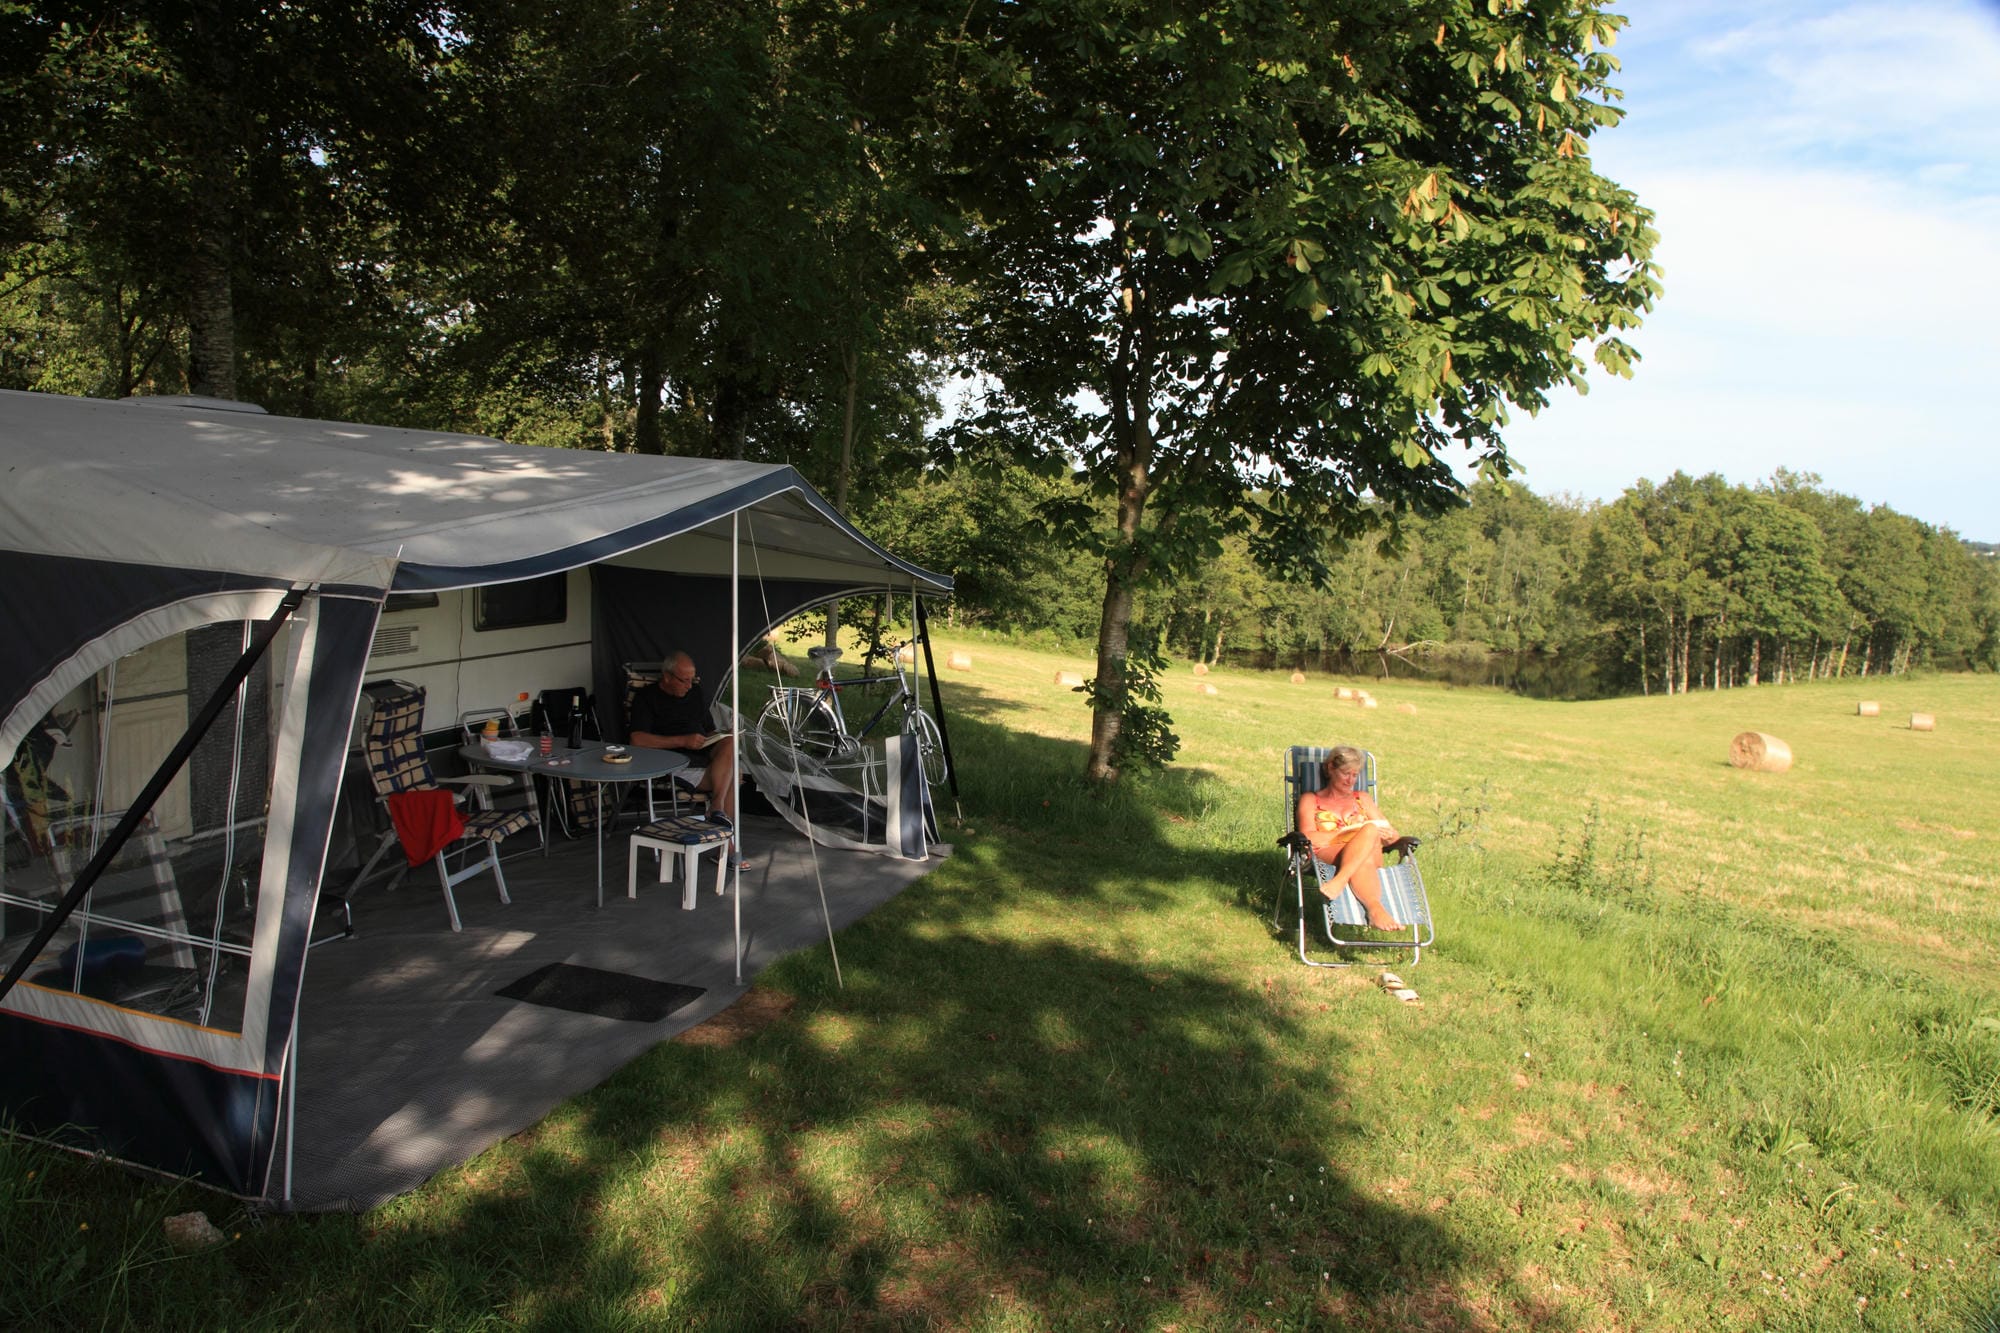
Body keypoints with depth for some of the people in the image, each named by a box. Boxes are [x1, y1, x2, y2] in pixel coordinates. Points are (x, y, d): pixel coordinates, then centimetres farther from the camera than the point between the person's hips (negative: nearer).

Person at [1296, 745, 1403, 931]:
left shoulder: (1363, 799, 32)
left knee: (1372, 828, -34)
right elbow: (1309, 838, 0)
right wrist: (1352, 832, -10)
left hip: (1369, 855, 3)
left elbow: (1392, 835, 21)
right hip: (1324, 857, -3)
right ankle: (1375, 908, -61)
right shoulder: (1310, 800, 20)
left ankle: (1339, 880, -52)